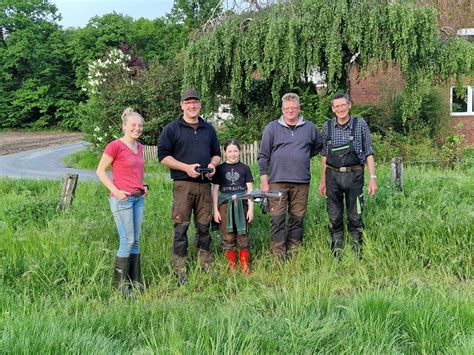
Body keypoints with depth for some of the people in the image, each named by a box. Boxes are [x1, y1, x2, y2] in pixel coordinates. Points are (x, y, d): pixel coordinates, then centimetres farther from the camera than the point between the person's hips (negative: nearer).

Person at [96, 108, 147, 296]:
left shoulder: (139, 147, 13)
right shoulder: (115, 146, -9)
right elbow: (100, 171, -7)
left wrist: (143, 186, 11)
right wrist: (115, 191, -14)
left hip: (138, 198, 7)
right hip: (122, 199, -7)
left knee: (136, 241, 10)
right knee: (128, 241, -5)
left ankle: (135, 281, 18)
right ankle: (120, 283, 7)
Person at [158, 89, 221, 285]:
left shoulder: (208, 129, 17)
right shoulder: (172, 129, 2)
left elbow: (216, 153, 24)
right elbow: (163, 155, -3)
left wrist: (213, 164, 0)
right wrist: (186, 167, -14)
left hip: (205, 184, 4)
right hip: (183, 184, -4)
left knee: (204, 226, 9)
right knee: (181, 227, -4)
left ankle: (206, 266, 18)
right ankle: (180, 270, 2)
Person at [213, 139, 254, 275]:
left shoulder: (244, 168, 5)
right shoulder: (220, 169, 4)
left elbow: (250, 189, 6)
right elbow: (215, 190, 5)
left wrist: (250, 208, 0)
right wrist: (215, 210, -1)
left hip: (241, 205, 0)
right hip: (225, 205, 0)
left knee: (243, 236, 2)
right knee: (228, 237, 3)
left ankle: (244, 265, 11)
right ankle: (232, 265, 12)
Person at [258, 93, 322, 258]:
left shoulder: (310, 128, 8)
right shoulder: (272, 128, 3)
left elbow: (318, 146, 27)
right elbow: (263, 156, 3)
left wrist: (304, 157, 13)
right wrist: (264, 181, -3)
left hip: (302, 182, 2)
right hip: (277, 181, -2)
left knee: (297, 217, 7)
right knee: (277, 218, -5)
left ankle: (294, 249, 16)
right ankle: (278, 254, -1)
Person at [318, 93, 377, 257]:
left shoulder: (360, 124, -1)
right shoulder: (328, 126, 6)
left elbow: (369, 152, 1)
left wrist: (372, 177, -6)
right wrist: (323, 180, 13)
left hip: (354, 176, -2)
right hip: (333, 176, 2)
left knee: (355, 216, 4)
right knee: (334, 217, 8)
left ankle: (358, 250, 15)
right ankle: (336, 250, 18)